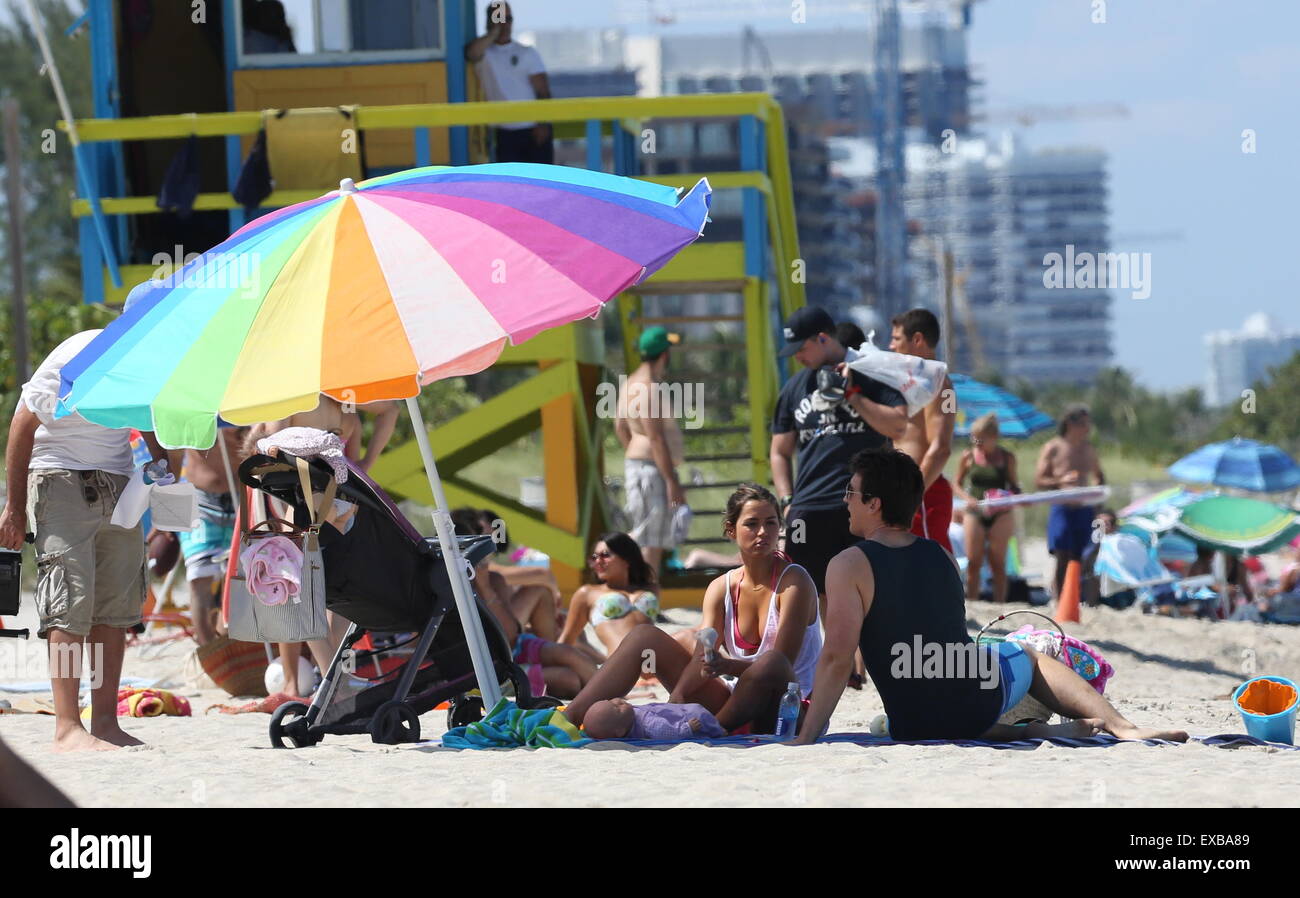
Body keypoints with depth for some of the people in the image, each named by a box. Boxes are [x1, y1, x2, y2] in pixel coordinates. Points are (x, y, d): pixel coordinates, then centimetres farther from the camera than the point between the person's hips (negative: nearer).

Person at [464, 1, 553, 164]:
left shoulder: (528, 54, 5)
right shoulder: (484, 53, 3)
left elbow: (543, 92, 0)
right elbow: (471, 53, -23)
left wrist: (543, 124, -12)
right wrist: (494, 33, -12)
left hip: (533, 130, 0)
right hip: (505, 133, 0)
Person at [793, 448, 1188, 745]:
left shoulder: (849, 566, -13)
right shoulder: (940, 555, 6)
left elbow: (837, 657, -20)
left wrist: (805, 738, -17)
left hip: (916, 726, -5)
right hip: (983, 700, 5)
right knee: (1027, 656, 36)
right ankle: (1120, 726, 24)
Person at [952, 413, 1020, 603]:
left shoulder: (1006, 458, 1)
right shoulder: (968, 457, 2)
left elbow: (1014, 485, 9)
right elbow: (957, 485, 8)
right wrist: (967, 498, -11)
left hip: (1000, 514, -1)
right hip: (975, 513, 1)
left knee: (998, 563, 2)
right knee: (973, 563, -1)